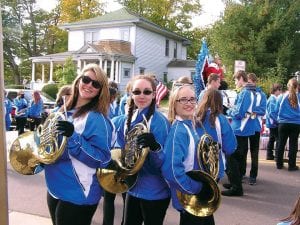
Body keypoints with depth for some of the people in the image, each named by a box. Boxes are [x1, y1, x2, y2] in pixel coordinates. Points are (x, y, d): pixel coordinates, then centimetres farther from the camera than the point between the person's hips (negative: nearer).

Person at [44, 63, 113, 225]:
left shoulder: (97, 119, -15)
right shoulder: (63, 111, 6)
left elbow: (102, 160, -22)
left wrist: (73, 137, -30)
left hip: (77, 195, -7)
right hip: (54, 189, 7)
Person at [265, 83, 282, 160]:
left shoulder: (273, 99, 14)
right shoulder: (273, 100, -18)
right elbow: (272, 113, -23)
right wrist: (278, 121, -22)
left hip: (272, 123, 11)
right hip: (274, 123, -11)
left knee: (272, 139, 15)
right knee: (279, 139, -8)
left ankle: (269, 155, 22)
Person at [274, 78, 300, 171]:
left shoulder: (282, 97, -5)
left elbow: (276, 110, 2)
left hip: (283, 123, 1)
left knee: (281, 144, 12)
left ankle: (279, 164, 19)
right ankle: (292, 165, 11)